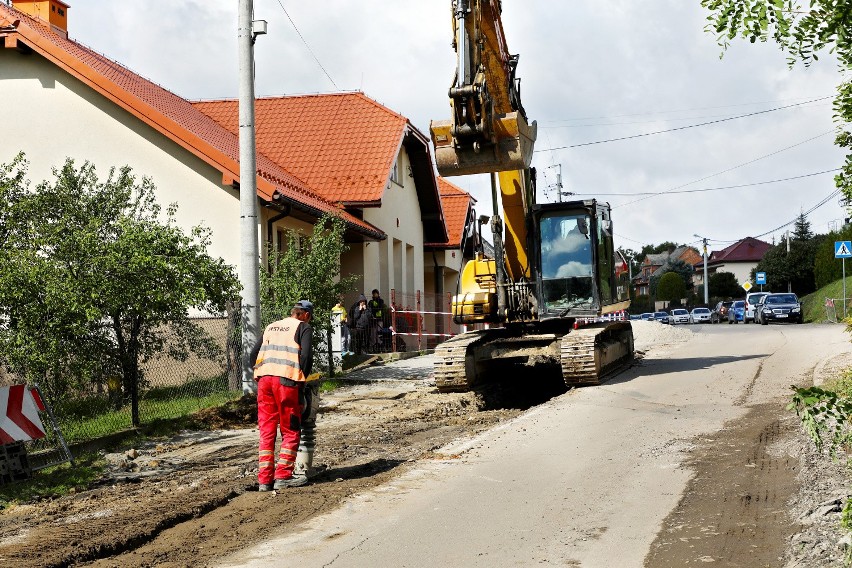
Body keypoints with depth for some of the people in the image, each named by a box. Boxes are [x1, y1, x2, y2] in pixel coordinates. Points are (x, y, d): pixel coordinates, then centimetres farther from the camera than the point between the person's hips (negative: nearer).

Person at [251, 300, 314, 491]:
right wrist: (303, 379, 3)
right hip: (287, 381, -5)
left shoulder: (271, 327, 25)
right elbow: (306, 355, -7)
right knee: (290, 432, 5)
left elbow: (255, 353, 21)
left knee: (266, 431, 9)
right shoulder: (303, 327, 7)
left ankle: (264, 479, 9)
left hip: (264, 379, 5)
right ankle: (283, 476, 1)